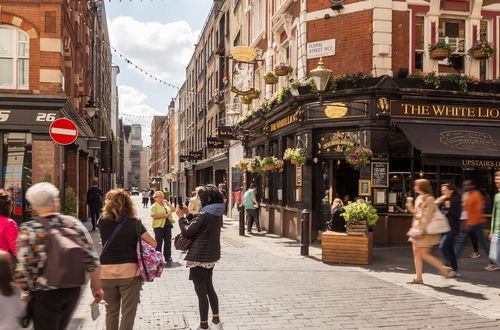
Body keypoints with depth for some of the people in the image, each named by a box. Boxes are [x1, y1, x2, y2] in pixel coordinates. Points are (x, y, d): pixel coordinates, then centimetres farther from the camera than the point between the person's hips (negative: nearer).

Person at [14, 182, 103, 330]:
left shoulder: (28, 230, -13)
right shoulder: (74, 224, -6)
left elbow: (23, 270, -17)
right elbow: (92, 261, -4)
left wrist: (27, 290, 1)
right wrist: (96, 288, 8)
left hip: (44, 295, -3)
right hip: (73, 290, 3)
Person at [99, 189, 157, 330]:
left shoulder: (102, 223, -4)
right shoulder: (134, 223, -6)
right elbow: (153, 244, -2)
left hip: (107, 273, 2)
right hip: (130, 272, -2)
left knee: (111, 311, 17)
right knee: (128, 313, 5)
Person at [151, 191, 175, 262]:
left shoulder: (166, 205, 15)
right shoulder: (154, 206, -3)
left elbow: (173, 210, 9)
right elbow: (154, 216, -14)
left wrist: (168, 203, 1)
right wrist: (164, 216, -16)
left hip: (168, 225, 6)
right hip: (159, 226, -6)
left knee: (168, 241, 9)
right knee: (159, 242, 1)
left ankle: (167, 256, 18)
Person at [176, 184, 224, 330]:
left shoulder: (203, 215, -22)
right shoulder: (217, 214, 5)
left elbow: (187, 232, -15)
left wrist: (181, 217, -3)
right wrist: (188, 214, 9)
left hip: (199, 257, -9)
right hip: (212, 256, 9)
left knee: (201, 292, 3)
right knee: (209, 287, 22)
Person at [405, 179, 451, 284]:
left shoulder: (429, 199, -13)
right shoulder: (419, 198, 14)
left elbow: (428, 217, -18)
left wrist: (421, 230, -22)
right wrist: (411, 207, 4)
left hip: (425, 230, -9)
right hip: (417, 229, 9)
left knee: (424, 254, -5)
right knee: (416, 253, 6)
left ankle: (444, 269, 10)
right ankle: (418, 278, 10)